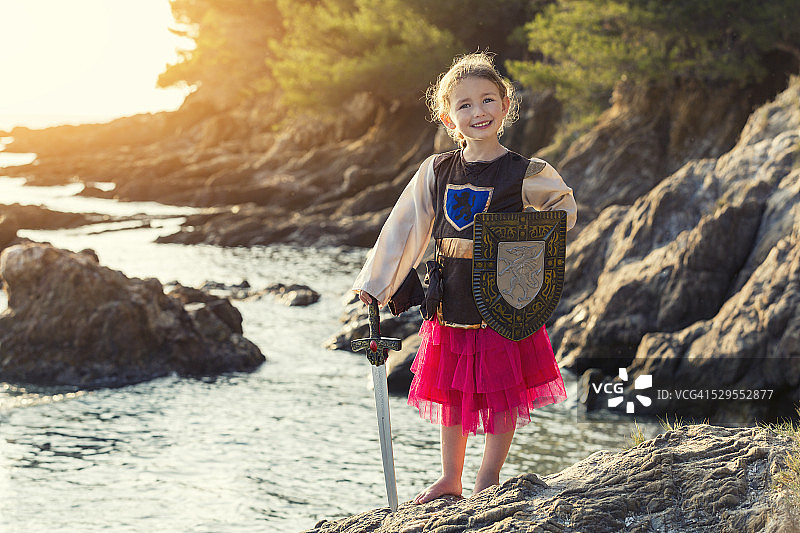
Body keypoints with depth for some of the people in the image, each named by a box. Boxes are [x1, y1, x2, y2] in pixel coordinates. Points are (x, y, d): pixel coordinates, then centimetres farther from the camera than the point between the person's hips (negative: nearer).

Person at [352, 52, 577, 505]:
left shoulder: (526, 174, -5)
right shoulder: (436, 172, 1)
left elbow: (565, 208, 10)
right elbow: (403, 228, 7)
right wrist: (377, 283, 9)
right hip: (451, 298, 3)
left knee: (502, 391, 4)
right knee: (451, 391, 12)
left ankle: (488, 477, 20)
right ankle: (450, 478, 26)